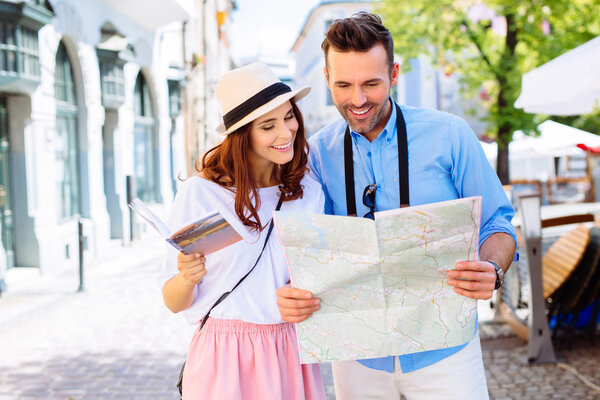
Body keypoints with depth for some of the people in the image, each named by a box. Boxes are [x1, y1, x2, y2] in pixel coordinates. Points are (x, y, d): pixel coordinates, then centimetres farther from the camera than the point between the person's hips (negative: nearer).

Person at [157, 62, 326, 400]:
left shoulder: (309, 192, 3)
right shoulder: (199, 193, -8)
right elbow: (174, 302, -3)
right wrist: (187, 278, -23)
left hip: (292, 359, 3)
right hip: (224, 359, -3)